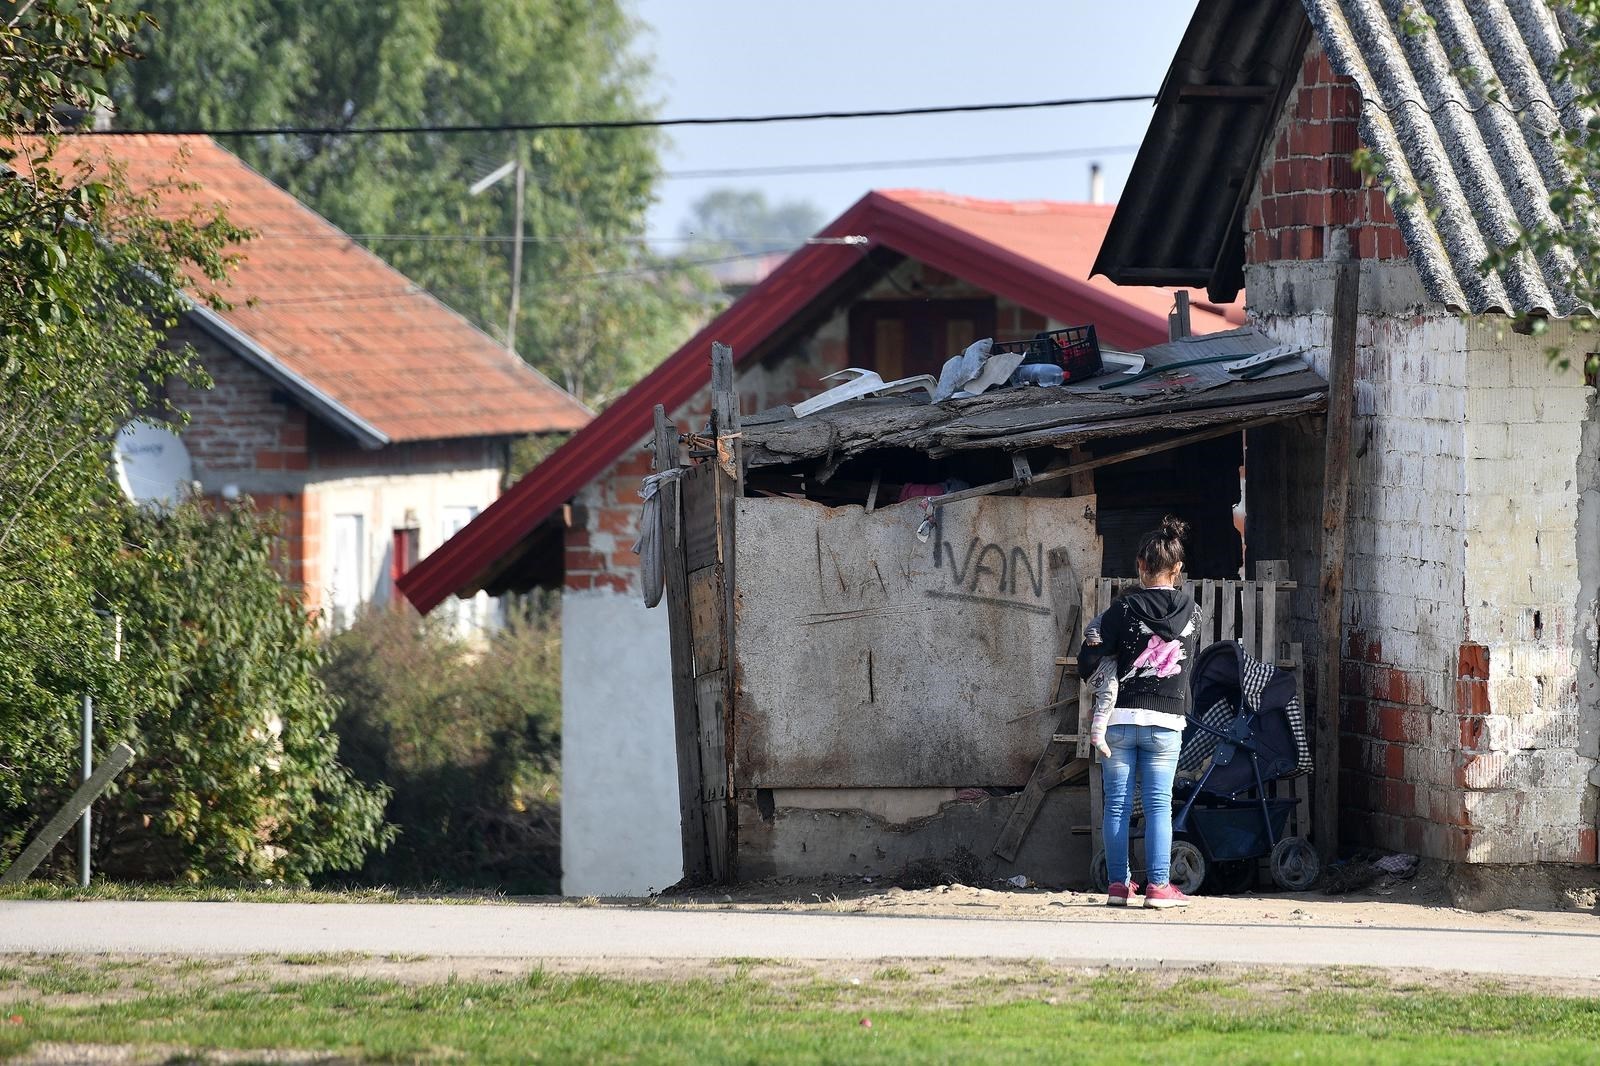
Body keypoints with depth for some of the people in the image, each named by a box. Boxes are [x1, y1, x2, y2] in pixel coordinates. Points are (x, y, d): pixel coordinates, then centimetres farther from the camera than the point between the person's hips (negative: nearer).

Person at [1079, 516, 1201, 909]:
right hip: (1167, 721, 1)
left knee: (1117, 803, 5)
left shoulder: (1125, 608, -7)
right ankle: (1159, 885, -3)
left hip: (1120, 718, -1)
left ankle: (1119, 884, 5)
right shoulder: (1191, 612, 1)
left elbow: (1090, 661, -7)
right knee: (1159, 804, 3)